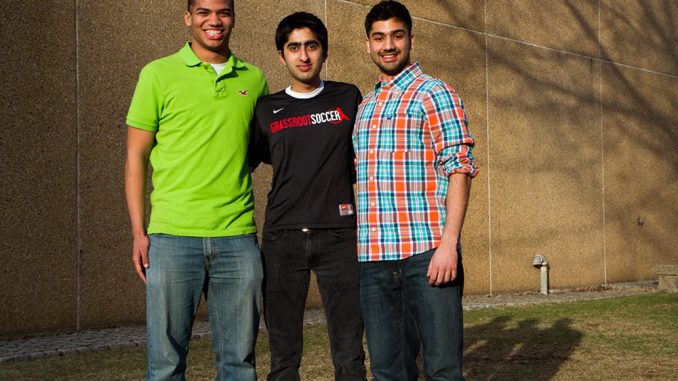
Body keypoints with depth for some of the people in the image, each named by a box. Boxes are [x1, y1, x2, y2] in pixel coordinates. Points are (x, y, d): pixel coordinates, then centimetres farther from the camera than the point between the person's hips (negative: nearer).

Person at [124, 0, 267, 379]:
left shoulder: (254, 79, 11)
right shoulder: (158, 74, 3)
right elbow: (136, 156, 4)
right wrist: (139, 232, -4)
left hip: (238, 237, 3)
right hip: (173, 235, -2)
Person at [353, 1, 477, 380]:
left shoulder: (435, 94, 0)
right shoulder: (365, 106, 20)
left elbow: (459, 171, -8)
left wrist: (448, 244, -18)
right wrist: (363, 245, 14)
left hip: (427, 253, -6)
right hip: (374, 257, 6)